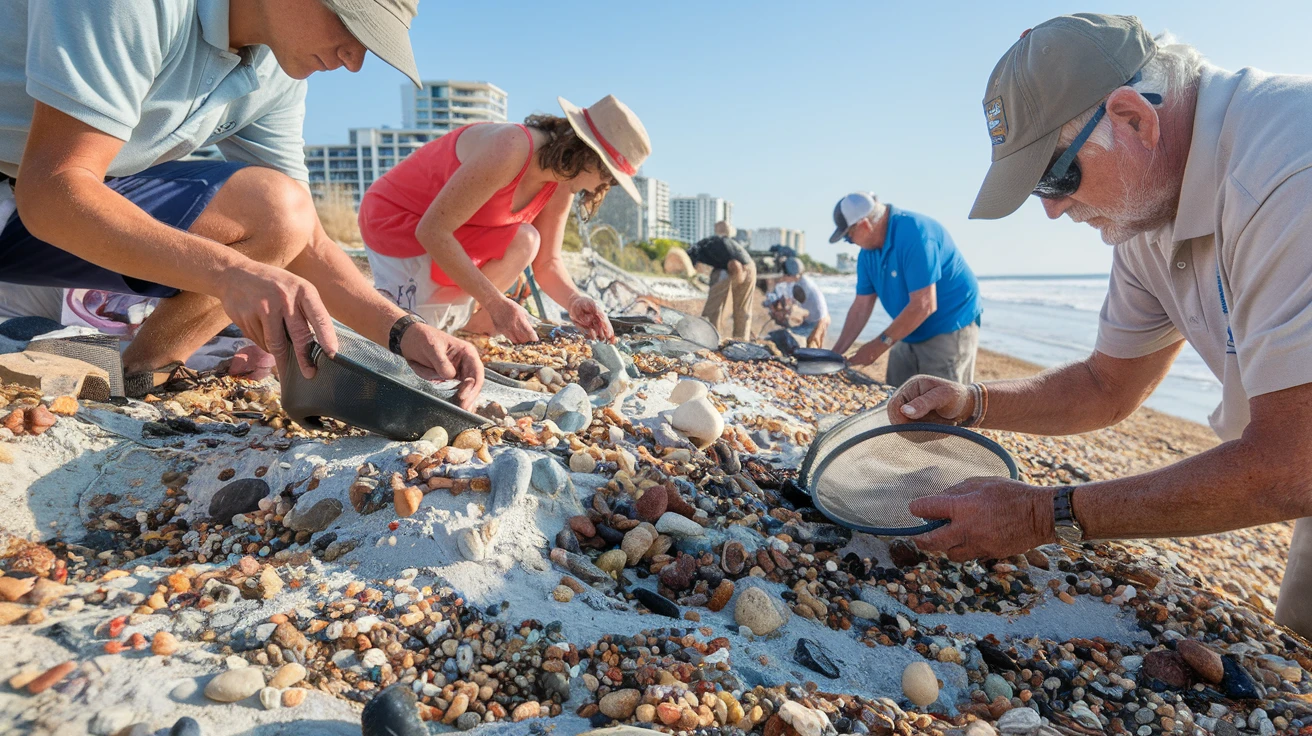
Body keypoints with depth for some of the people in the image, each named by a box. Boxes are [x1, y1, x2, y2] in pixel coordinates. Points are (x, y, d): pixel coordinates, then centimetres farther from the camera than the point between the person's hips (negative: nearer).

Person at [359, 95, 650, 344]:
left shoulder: (562, 185, -5)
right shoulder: (511, 150, -32)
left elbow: (547, 263, 0)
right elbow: (431, 231, -32)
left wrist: (573, 300, -22)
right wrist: (495, 303, -33)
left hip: (441, 234, 8)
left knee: (525, 240, -7)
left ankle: (463, 315, -3)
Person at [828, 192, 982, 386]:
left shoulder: (914, 233, -26)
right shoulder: (868, 252, 1)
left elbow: (924, 305, -29)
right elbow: (861, 306, 5)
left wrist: (880, 345, -22)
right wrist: (835, 354, 0)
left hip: (950, 332, -8)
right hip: (910, 336, 8)